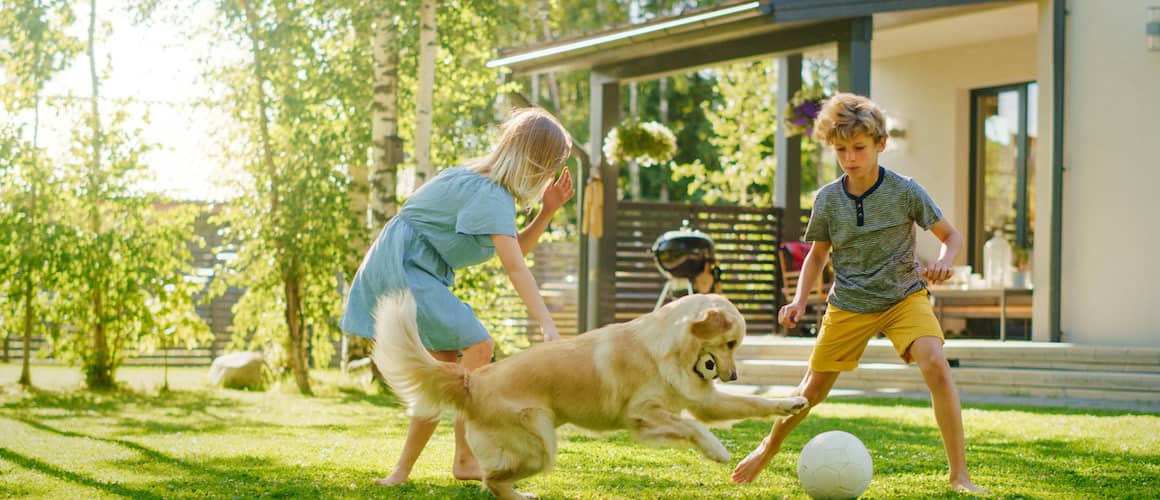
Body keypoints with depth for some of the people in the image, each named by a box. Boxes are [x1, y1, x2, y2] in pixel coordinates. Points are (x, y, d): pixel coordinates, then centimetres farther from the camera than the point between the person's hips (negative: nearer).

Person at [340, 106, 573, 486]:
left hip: (415, 272, 11)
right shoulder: (490, 195, -20)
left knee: (448, 367, 7)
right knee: (477, 346, -19)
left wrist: (547, 211, -1)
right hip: (402, 266, -11)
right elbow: (514, 267, -29)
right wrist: (547, 327, -34)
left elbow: (516, 248, 14)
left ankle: (402, 472, 10)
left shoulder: (482, 181, 12)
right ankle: (465, 459, -14)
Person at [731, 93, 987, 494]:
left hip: (904, 296, -2)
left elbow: (951, 236, -4)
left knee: (936, 368, -25)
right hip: (848, 305, 2)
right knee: (813, 389, 8)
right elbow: (818, 254, 8)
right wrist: (799, 301, -5)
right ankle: (766, 451, 36)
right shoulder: (827, 199, -7)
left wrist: (943, 261, -27)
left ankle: (959, 475, -17)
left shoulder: (906, 191, -13)